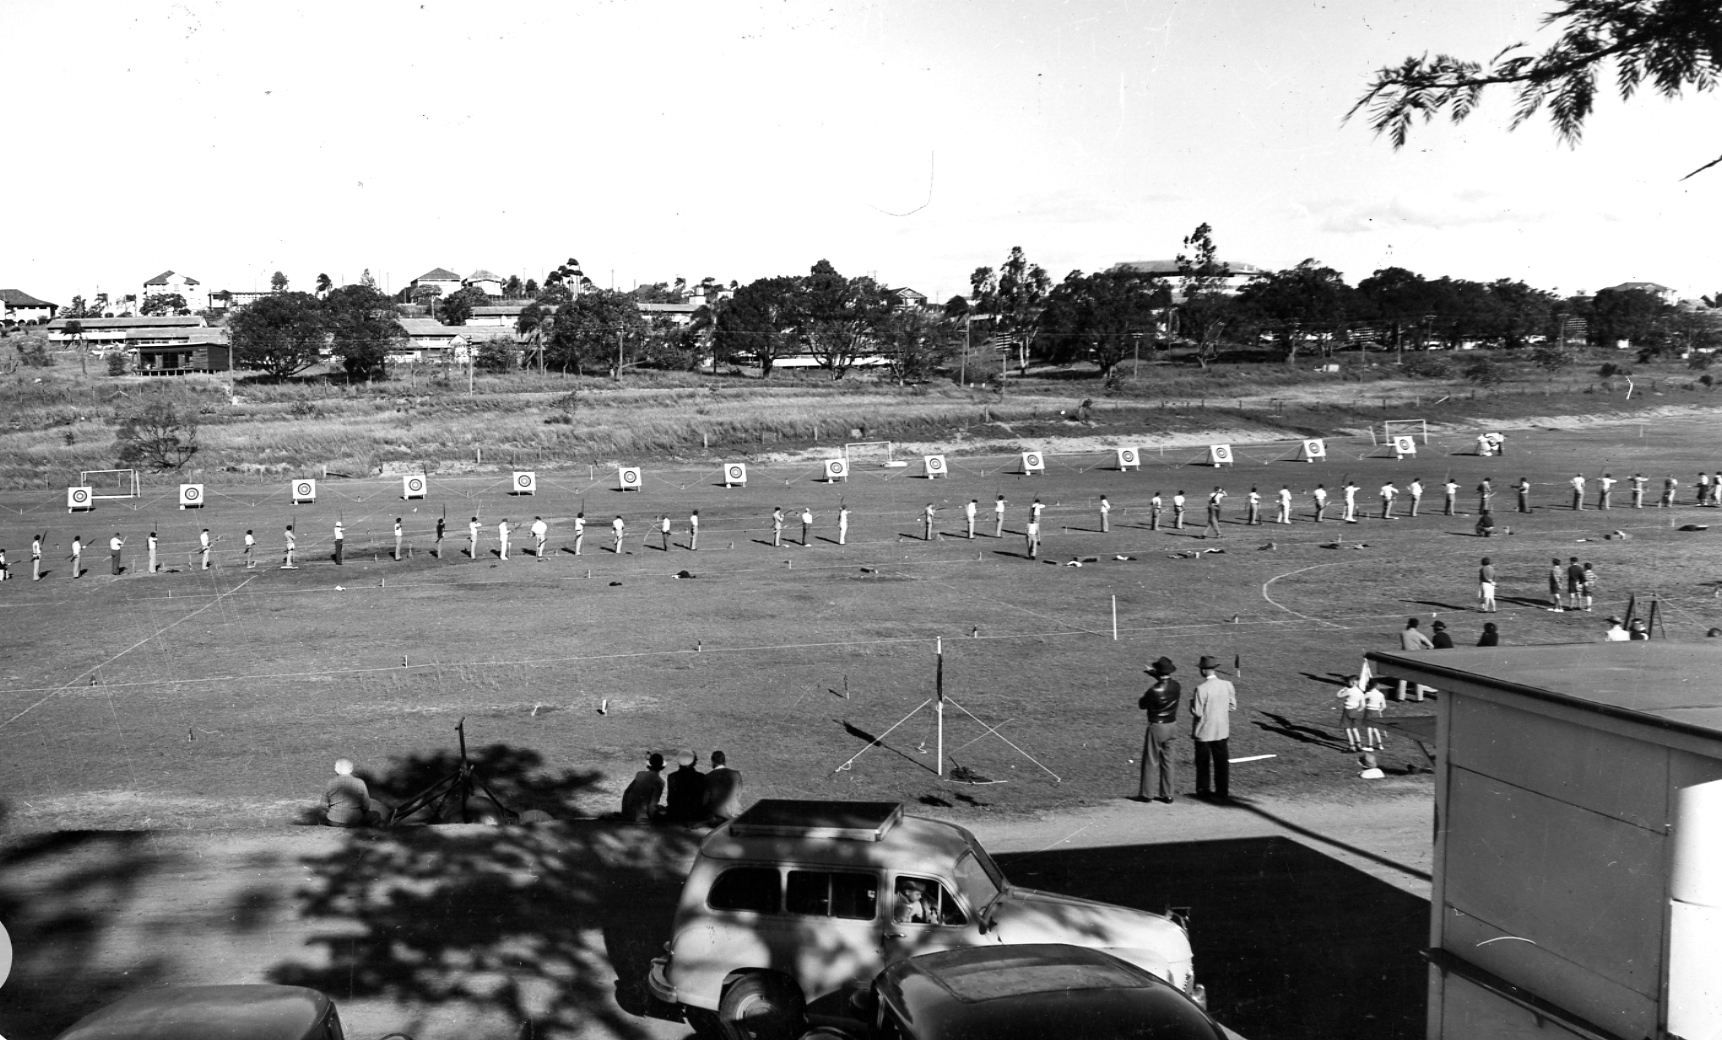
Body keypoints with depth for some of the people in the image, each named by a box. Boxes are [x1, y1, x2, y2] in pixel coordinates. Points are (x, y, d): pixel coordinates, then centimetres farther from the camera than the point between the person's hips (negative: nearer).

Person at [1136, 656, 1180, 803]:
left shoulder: (1154, 690, -24)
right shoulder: (1176, 686, -5)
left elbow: (1142, 705, -10)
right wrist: (1153, 673, 16)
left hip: (1157, 727, -6)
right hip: (1171, 725, 6)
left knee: (1151, 761, 6)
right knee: (1167, 760, 15)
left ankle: (1147, 793, 14)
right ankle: (1167, 794, 20)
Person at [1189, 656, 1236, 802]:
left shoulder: (1201, 688, -21)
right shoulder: (1227, 685, -6)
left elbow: (1197, 712, -19)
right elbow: (1232, 707, 3)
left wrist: (1192, 701, -2)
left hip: (1204, 731, -4)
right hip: (1222, 730, 4)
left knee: (1203, 763, 12)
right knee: (1222, 762, 12)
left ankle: (1203, 790, 21)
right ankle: (1223, 792, 16)